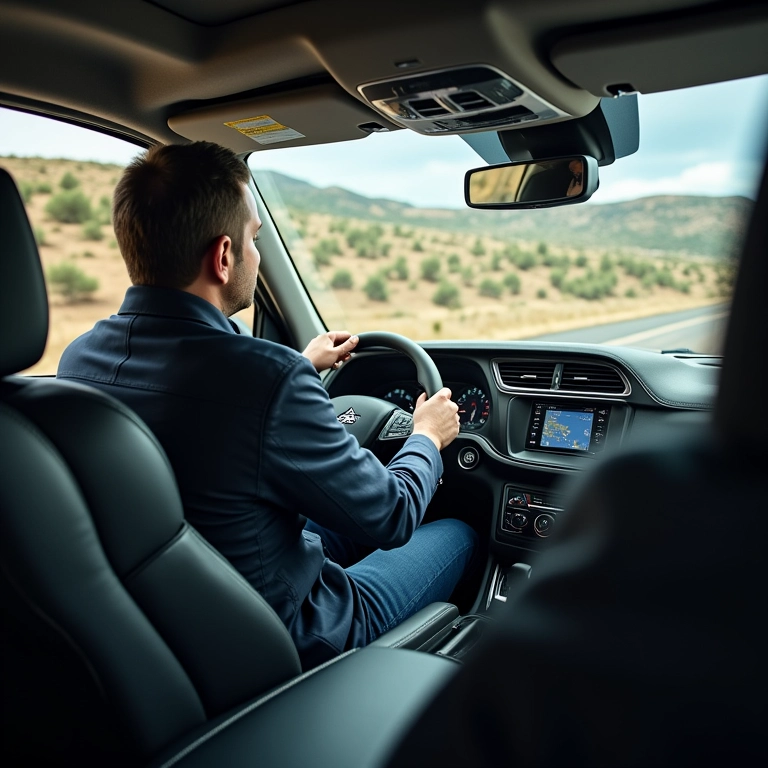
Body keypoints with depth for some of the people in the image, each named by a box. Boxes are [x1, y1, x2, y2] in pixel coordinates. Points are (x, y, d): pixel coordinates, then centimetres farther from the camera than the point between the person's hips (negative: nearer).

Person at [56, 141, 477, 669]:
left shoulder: (78, 360, -10)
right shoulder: (269, 378, -35)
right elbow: (390, 517, -19)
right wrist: (428, 438, 2)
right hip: (291, 641, -6)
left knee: (343, 523, 28)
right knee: (459, 536, 15)